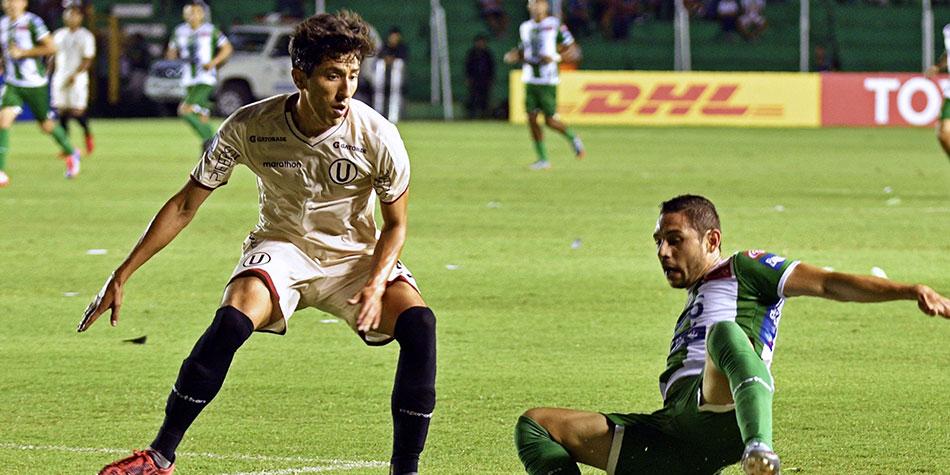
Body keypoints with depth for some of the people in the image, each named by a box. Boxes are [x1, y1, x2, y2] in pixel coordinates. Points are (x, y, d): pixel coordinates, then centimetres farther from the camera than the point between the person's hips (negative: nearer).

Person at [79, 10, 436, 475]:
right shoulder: (249, 127, -19)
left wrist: (376, 283, -23)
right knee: (232, 319, -32)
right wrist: (121, 277, -8)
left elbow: (395, 224, -4)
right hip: (281, 249, 0)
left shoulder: (377, 136, -19)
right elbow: (184, 205, -7)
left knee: (418, 322, -28)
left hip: (354, 256, 1)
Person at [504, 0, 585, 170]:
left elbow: (571, 50, -3)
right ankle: (542, 159, 4)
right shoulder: (526, 27, 13)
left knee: (550, 121, -6)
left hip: (547, 81, -5)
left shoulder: (555, 25, -4)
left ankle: (573, 138, 22)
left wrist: (555, 57, -18)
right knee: (532, 119, -2)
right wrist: (514, 56, 5)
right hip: (530, 79, 5)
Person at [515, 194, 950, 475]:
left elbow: (827, 284, 4)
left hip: (719, 412, -8)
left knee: (725, 333, -41)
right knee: (535, 426, 2)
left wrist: (909, 292, -9)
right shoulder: (692, 307, 39)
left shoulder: (743, 270, 17)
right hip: (674, 428, 8)